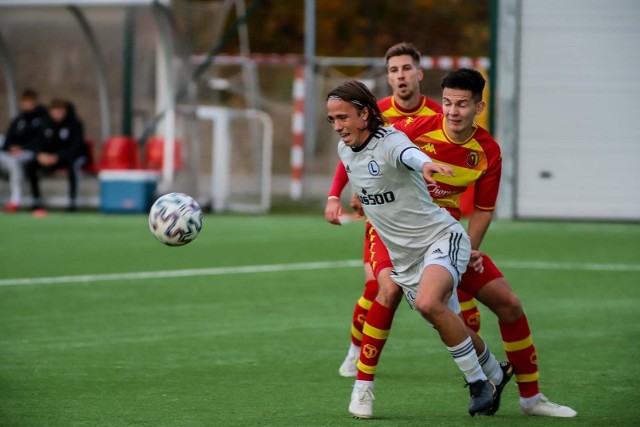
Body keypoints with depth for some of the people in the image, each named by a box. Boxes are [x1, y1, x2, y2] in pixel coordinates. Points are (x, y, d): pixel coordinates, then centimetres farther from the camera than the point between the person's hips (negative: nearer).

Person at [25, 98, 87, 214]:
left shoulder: (74, 123, -18)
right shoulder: (49, 124, -3)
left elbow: (76, 147, -25)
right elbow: (44, 145, 4)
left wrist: (57, 157, -38)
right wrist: (42, 155, -21)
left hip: (75, 156, -5)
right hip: (52, 157, 5)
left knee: (72, 164, -42)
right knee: (31, 165, -16)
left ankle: (72, 203, -37)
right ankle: (37, 202, -7)